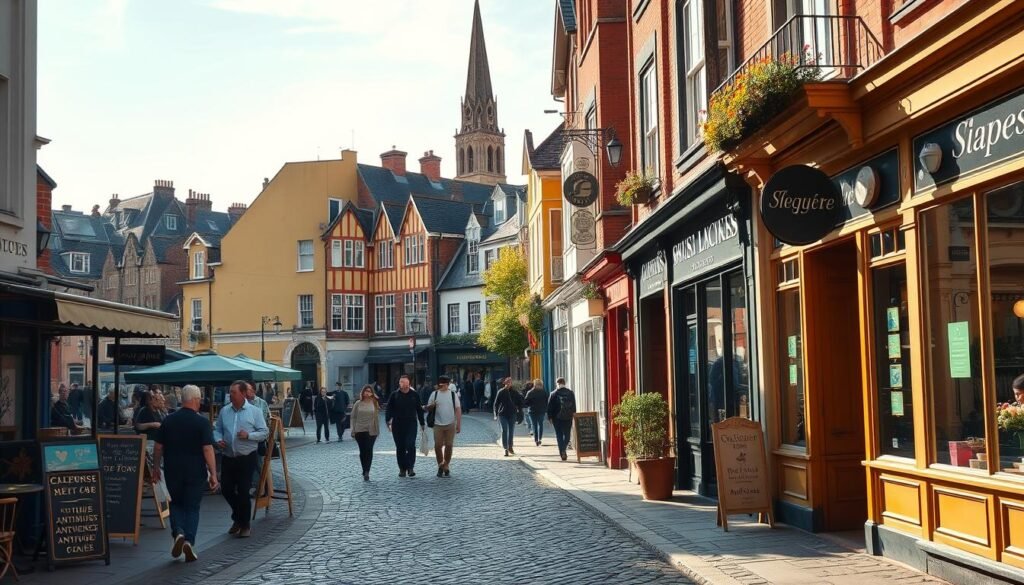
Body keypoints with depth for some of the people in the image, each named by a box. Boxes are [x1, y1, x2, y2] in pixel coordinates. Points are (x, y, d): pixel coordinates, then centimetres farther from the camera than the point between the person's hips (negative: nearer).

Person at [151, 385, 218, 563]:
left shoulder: (168, 420, 1)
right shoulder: (202, 422, -9)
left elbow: (158, 447, 5)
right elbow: (208, 449, -13)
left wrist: (156, 468, 17)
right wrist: (213, 474, -10)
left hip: (173, 472, 3)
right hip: (195, 473, -2)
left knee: (176, 504, 19)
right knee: (192, 508, 8)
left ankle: (178, 533, -3)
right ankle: (189, 542, -1)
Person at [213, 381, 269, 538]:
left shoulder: (254, 411, -4)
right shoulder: (224, 411, 6)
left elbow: (264, 432, -4)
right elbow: (217, 429, 12)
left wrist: (248, 435, -20)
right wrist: (218, 440, -8)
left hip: (246, 457, -4)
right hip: (228, 458, 4)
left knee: (243, 491, -2)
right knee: (226, 489, 7)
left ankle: (244, 525, 14)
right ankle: (238, 517, 32)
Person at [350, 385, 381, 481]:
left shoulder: (375, 403, 2)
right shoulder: (358, 404, 3)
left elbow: (377, 417, 5)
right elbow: (353, 417, 6)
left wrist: (377, 430, 2)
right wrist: (353, 431, 1)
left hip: (371, 431, -1)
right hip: (360, 431, 1)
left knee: (369, 451, -8)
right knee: (362, 451, 6)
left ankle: (366, 471, -9)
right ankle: (365, 471, 19)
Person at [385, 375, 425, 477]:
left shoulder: (414, 395, 6)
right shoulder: (394, 395, 4)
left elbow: (419, 410, 13)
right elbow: (389, 409, 3)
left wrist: (422, 423, 14)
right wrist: (388, 421, -10)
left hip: (411, 424, -1)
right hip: (397, 425, 1)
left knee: (410, 445, -13)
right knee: (400, 448, 5)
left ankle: (410, 467, -8)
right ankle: (402, 469, 13)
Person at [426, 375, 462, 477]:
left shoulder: (453, 394, 1)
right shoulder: (434, 394, 4)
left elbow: (458, 409, 2)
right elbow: (428, 408, 9)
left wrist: (459, 424, -4)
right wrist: (432, 405, -15)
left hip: (450, 425, 0)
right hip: (438, 425, 0)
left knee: (449, 446, 4)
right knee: (438, 446, -1)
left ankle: (446, 467, 16)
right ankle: (440, 465, 17)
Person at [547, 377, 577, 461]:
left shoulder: (554, 394, -2)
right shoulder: (571, 393, 4)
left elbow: (550, 406, -3)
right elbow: (574, 406, 6)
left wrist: (550, 417, 2)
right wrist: (573, 416, 11)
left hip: (557, 417, -1)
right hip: (568, 418, 1)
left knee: (559, 435, 4)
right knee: (567, 435, 12)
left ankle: (562, 452, -3)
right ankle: (563, 450, -1)